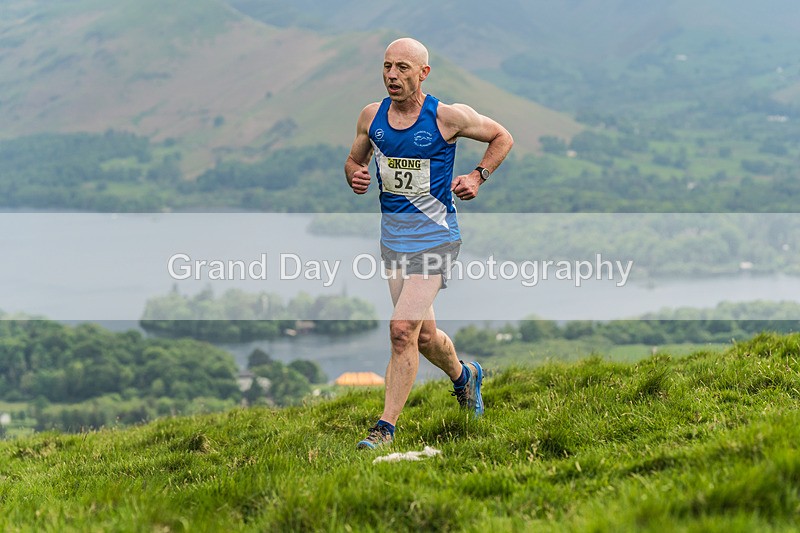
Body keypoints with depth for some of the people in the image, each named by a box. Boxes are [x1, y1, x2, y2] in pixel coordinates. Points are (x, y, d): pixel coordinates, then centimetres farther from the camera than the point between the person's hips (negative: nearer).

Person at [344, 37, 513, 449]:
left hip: (435, 238, -5)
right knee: (423, 335, 16)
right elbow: (354, 160, 17)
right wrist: (355, 177, -6)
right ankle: (463, 376, 48)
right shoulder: (371, 116, 1)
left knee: (402, 329, -17)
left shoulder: (448, 117, -10)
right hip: (393, 240, 5)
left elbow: (502, 138, 5)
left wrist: (477, 177, -8)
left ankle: (385, 428, -10)